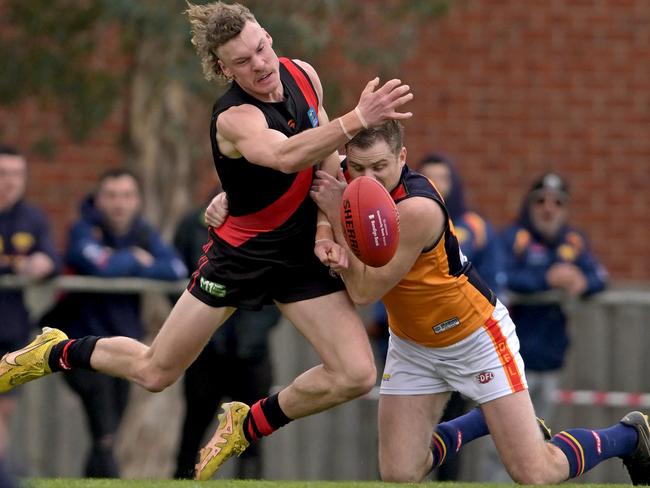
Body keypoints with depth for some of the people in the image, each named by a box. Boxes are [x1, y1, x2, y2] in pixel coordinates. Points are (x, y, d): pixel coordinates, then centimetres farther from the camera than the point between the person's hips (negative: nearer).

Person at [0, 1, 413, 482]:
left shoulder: (303, 75, -8)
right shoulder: (235, 118, -28)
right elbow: (287, 157, -50)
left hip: (303, 253, 5)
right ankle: (57, 353, 36)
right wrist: (358, 119, -61)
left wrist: (326, 227, -4)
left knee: (355, 376, -10)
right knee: (155, 371, 6)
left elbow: (327, 156, 8)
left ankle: (246, 425, 15)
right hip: (241, 252, -5)